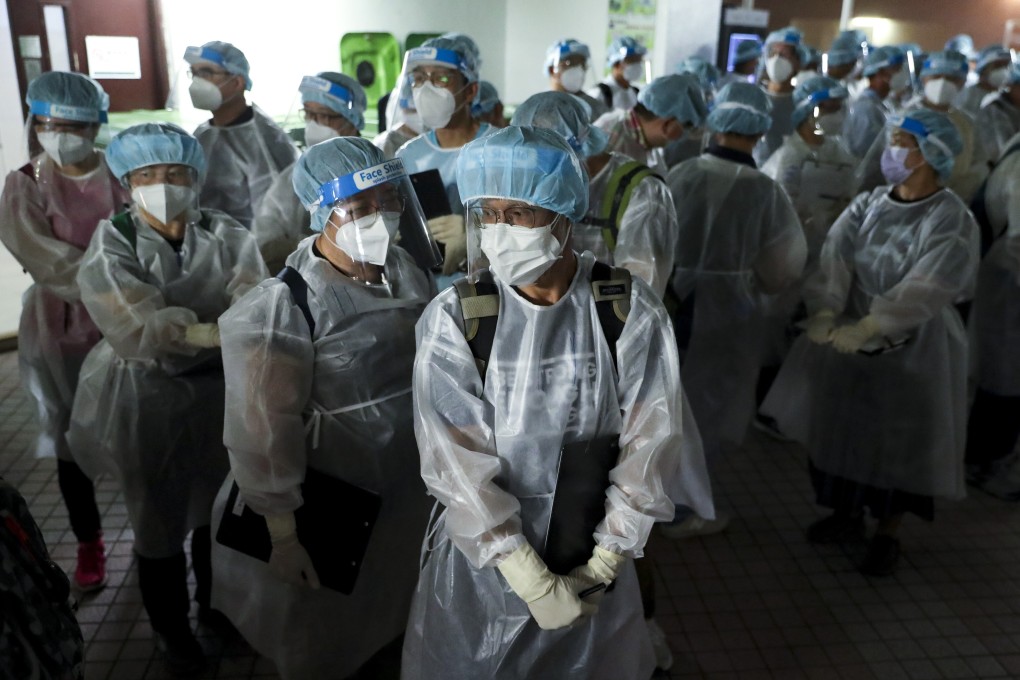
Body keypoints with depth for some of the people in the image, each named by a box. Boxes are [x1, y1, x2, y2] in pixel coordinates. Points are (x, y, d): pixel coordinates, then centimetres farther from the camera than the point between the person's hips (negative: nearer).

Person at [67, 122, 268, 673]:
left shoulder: (226, 236, -2)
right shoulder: (110, 248, -9)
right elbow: (138, 328, -23)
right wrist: (218, 331, -31)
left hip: (221, 393, 2)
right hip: (145, 402, -2)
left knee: (217, 512, 18)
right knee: (159, 522, 12)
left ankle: (217, 608, 44)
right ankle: (171, 627, 36)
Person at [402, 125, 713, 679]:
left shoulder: (630, 310, -13)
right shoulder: (451, 321, -15)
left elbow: (649, 442, -10)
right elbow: (458, 464, -17)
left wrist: (603, 566, -10)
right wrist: (534, 585, -17)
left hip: (593, 557, 1)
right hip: (480, 559, 0)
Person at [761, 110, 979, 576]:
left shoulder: (953, 221, -13)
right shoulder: (867, 205, 1)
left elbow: (922, 290, -24)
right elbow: (835, 259, -13)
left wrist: (864, 330, -33)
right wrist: (824, 315, -29)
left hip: (913, 346, -4)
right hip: (849, 336, 4)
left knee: (900, 439, 7)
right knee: (841, 426, 12)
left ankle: (887, 533, 27)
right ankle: (847, 511, 35)